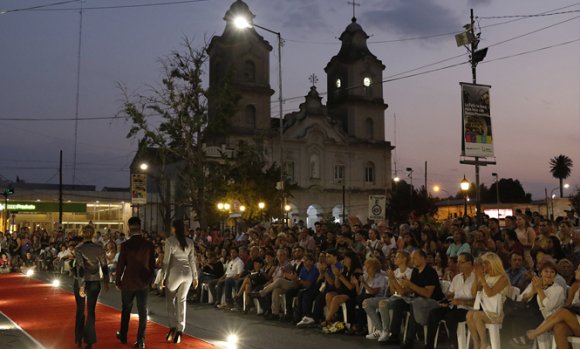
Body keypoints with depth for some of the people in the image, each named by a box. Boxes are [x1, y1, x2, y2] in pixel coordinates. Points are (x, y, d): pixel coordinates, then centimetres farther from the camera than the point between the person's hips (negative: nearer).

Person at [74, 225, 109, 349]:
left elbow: (80, 268, -20)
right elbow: (104, 266, -1)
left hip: (81, 282, -1)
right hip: (95, 283, 1)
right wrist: (106, 282, 11)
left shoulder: (79, 249, -13)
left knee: (80, 310, 17)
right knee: (91, 311, 8)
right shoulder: (99, 248, -5)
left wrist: (81, 286, -21)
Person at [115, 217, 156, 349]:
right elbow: (152, 265, -1)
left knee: (126, 310, 18)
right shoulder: (149, 245, -6)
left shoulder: (125, 245, -11)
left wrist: (118, 281, 5)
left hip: (128, 282, 0)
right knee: (142, 311, 6)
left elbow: (120, 265, -8)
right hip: (143, 283, 0)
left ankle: (123, 336, 31)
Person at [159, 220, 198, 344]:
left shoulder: (170, 240, -5)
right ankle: (179, 330, 6)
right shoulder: (190, 241, 8)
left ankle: (173, 327, -3)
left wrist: (162, 277, -2)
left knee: (170, 300, 11)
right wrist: (195, 277, 16)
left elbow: (166, 261, -7)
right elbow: (192, 260, 9)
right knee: (181, 301, 11)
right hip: (187, 273, 4)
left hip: (175, 272, -4)